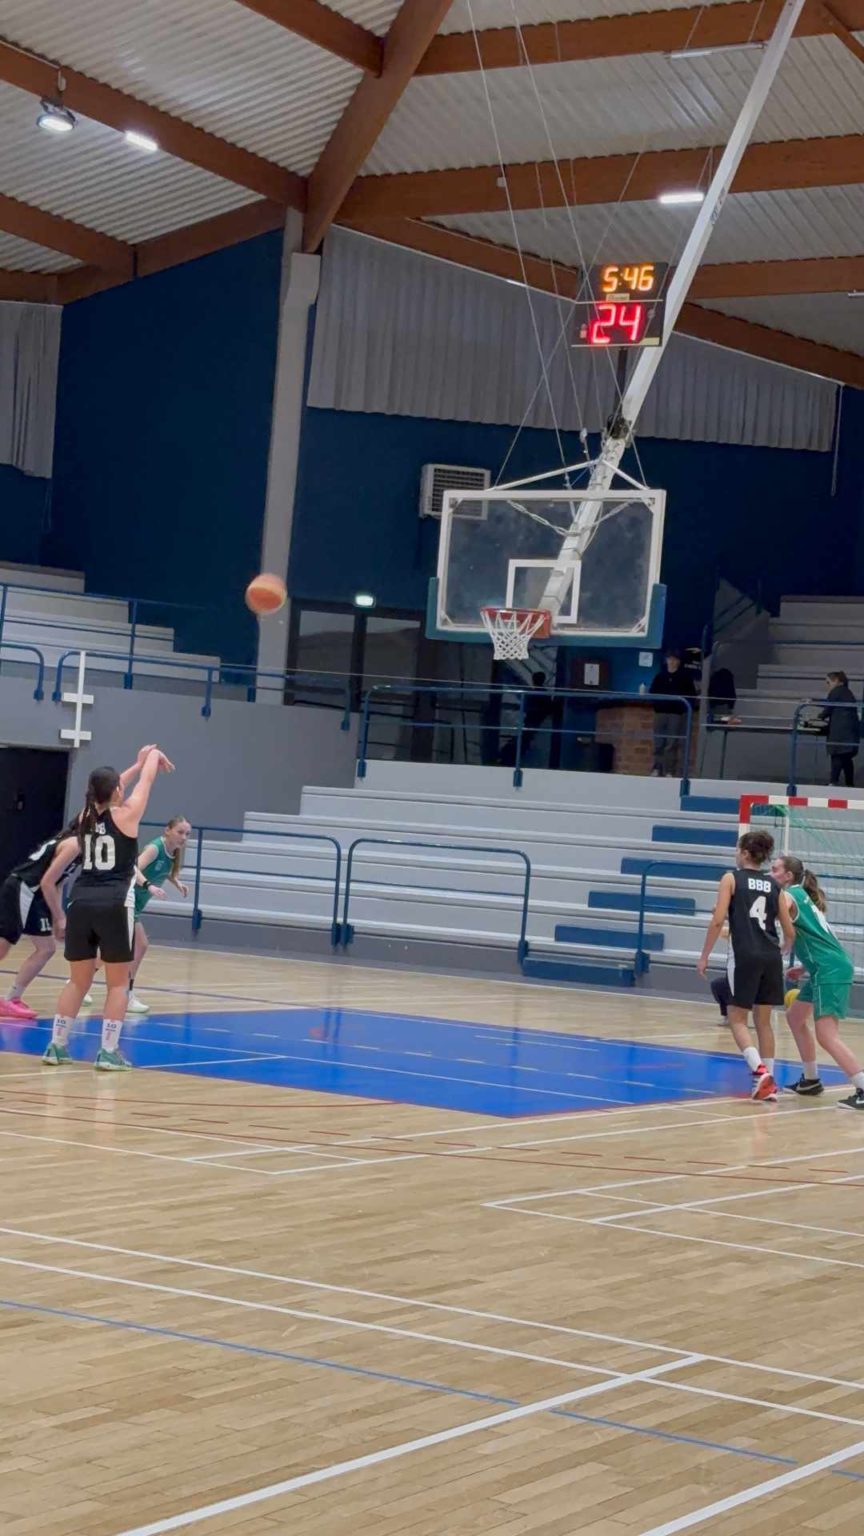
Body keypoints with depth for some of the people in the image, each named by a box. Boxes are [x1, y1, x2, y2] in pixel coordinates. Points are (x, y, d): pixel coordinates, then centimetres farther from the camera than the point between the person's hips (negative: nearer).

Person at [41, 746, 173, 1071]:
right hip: (114, 906, -5)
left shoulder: (85, 817, 11)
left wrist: (139, 762, 42)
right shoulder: (126, 815, -3)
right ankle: (108, 1052, 1)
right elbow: (146, 780, 11)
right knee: (118, 983, 5)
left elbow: (106, 789, 29)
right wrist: (154, 755, 33)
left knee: (78, 981, 14)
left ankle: (56, 1046, 12)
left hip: (81, 903, 5)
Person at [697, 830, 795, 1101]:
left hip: (745, 956, -4)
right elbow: (790, 931, 12)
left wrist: (704, 956, 0)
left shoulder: (732, 878, 2)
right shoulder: (774, 885, 13)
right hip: (771, 957, 4)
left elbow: (718, 920, -7)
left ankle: (760, 1071, -15)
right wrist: (781, 952, 33)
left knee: (737, 1019, 5)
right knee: (763, 1021, 14)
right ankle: (768, 1082, 14)